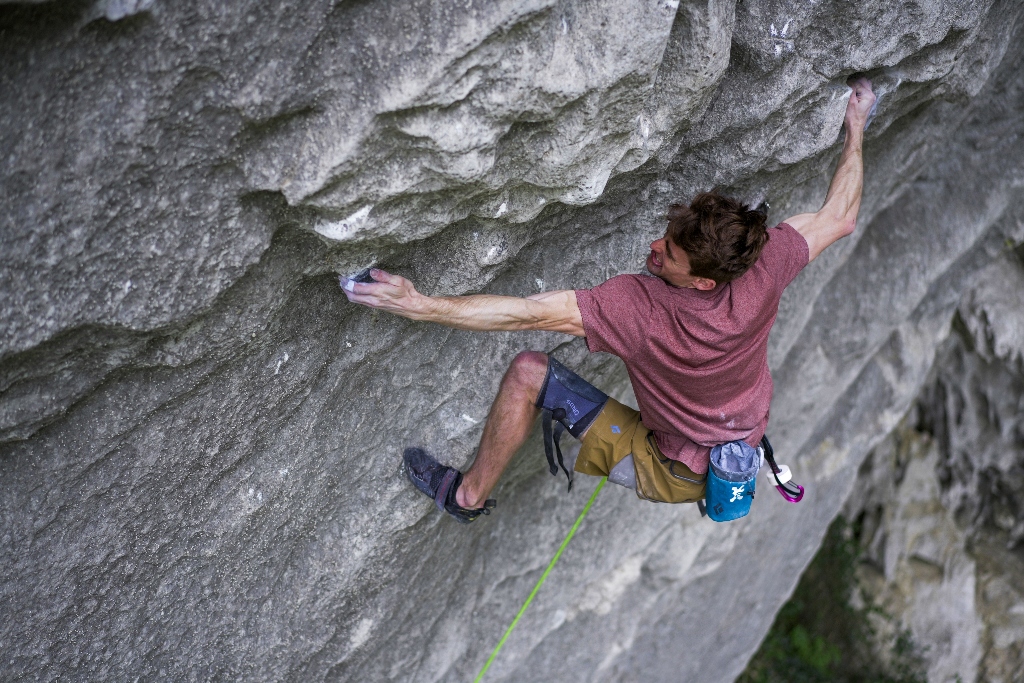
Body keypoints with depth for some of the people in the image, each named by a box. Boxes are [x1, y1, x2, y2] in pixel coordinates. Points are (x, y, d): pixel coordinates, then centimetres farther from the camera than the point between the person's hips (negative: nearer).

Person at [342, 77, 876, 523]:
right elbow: (838, 219, -9)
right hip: (743, 455, 6)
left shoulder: (641, 308, -38)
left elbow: (531, 313, -40)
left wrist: (420, 305, -41)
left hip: (671, 475, -5)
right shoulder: (761, 272, -25)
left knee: (529, 370, -9)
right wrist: (855, 129, 3)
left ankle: (470, 494, 10)